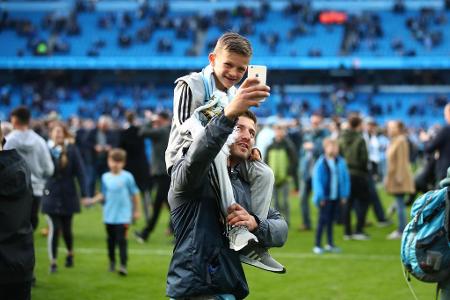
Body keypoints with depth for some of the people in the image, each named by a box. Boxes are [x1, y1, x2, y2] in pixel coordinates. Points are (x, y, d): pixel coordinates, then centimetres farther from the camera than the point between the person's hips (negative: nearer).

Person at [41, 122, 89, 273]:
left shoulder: (72, 150, -6)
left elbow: (80, 172, -6)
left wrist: (84, 193, -9)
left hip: (68, 194, 1)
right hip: (51, 194, -1)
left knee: (66, 228, 12)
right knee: (54, 228, -8)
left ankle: (70, 253, 39)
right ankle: (53, 261, 1)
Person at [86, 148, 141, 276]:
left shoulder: (127, 177, -7)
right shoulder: (105, 177, 4)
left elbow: (135, 194, 2)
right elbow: (103, 195, 10)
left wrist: (136, 211, 6)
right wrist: (92, 200, -6)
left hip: (123, 216, -4)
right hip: (109, 215, 4)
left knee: (121, 240, -11)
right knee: (111, 240, 15)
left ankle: (123, 265, -13)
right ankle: (112, 262, 32)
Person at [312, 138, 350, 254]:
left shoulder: (340, 162, 3)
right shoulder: (321, 163, -12)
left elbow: (345, 178, 9)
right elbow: (317, 180, -11)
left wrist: (344, 194, 6)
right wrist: (320, 196, -13)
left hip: (336, 196, 5)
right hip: (325, 197, -5)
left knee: (331, 220, 13)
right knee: (323, 220, -4)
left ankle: (330, 244, 21)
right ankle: (317, 245, 1)